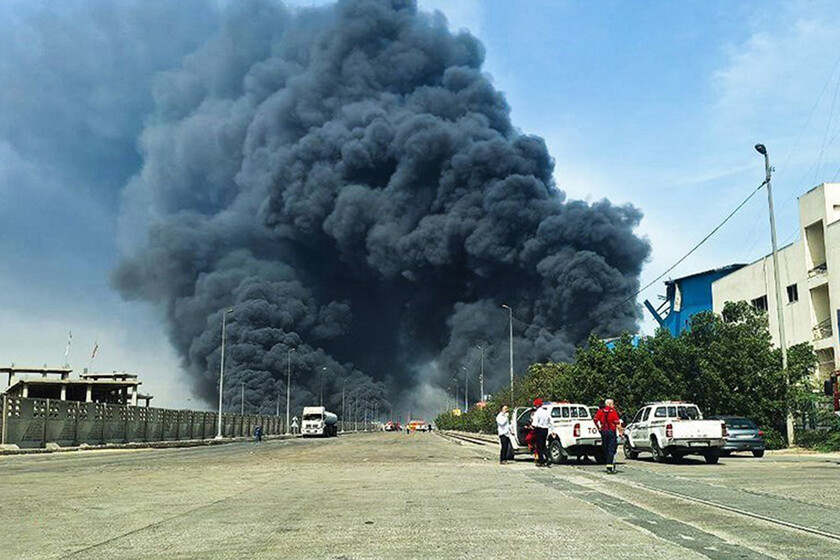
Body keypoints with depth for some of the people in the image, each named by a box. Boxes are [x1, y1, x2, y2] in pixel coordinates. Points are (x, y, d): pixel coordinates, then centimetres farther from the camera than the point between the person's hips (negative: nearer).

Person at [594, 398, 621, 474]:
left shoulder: (601, 411, 6)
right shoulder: (613, 411, -6)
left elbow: (595, 420, 1)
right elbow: (617, 423, -11)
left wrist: (599, 428, 13)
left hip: (603, 431, 4)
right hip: (611, 431, -4)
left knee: (605, 449, 14)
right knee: (611, 449, -4)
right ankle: (609, 466, -12)